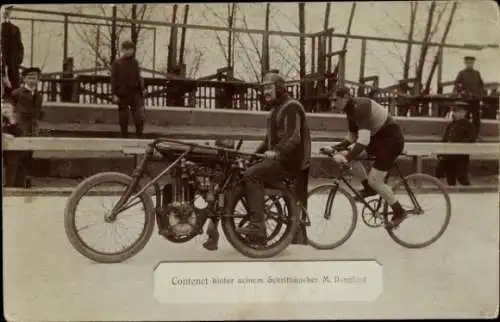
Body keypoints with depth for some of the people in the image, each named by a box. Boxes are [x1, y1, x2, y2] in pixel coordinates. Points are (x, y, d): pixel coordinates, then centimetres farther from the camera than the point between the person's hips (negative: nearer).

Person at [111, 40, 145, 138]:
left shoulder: (135, 62, 10)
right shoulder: (117, 63, 0)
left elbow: (139, 78, 13)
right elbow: (113, 79, -2)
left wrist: (142, 89, 7)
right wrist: (114, 94, -8)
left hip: (135, 92, 2)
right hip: (123, 93, -2)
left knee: (139, 116, -6)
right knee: (123, 117, 4)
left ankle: (140, 135, 3)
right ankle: (124, 135, 15)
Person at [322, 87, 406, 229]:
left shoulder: (361, 106, -25)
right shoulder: (351, 110, 4)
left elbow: (363, 140, -35)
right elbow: (351, 139, 11)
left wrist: (347, 158, -41)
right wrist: (333, 148, -2)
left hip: (392, 139, -9)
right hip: (378, 138, 9)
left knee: (374, 180, -13)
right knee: (348, 154, -4)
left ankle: (399, 212, 5)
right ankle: (368, 188, 9)